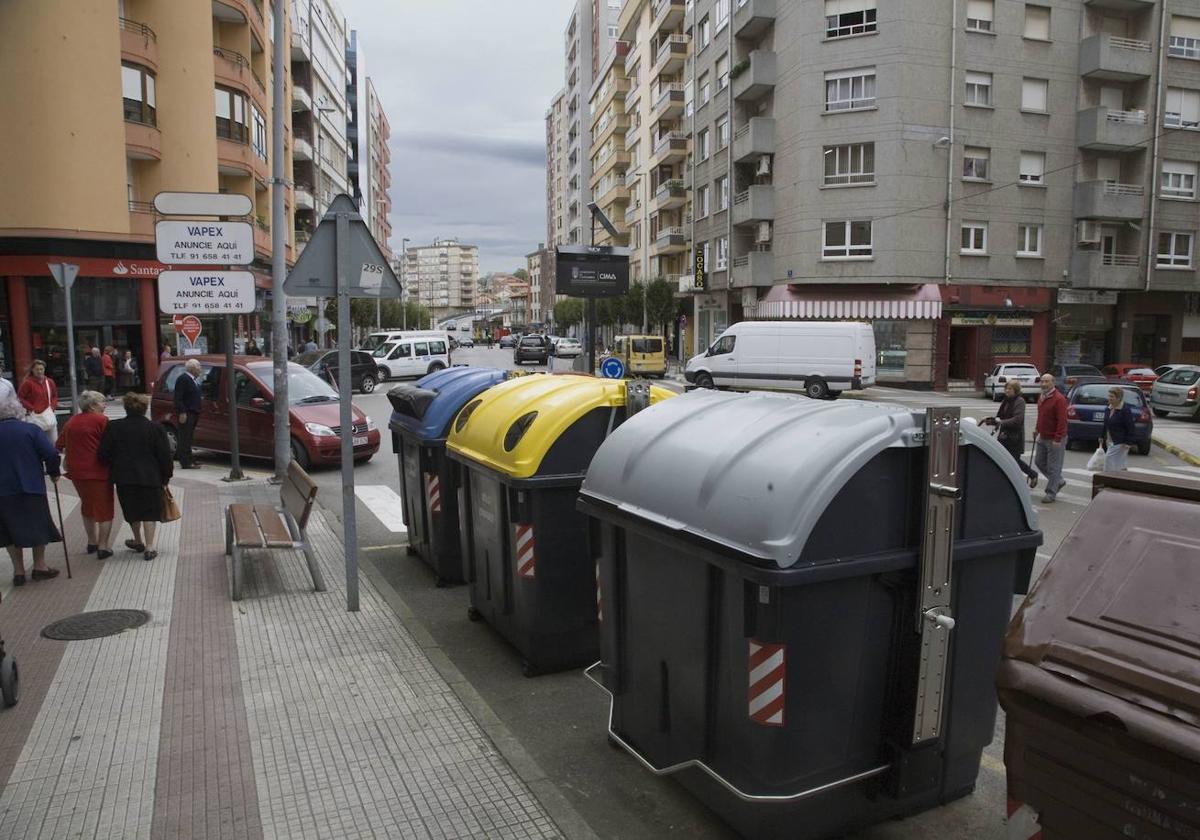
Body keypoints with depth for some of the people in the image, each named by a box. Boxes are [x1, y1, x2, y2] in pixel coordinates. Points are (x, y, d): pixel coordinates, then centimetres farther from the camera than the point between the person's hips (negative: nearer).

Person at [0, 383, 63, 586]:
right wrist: (53, 473, 2)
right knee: (37, 524, 12)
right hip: (31, 487, -2)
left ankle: (18, 571, 17)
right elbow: (51, 454, -15)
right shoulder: (30, 430, -9)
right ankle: (39, 566, 19)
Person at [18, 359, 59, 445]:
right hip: (35, 416, -5)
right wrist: (31, 408, -9)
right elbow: (20, 398, -5)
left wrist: (52, 405, 5)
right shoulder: (28, 383, -8)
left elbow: (54, 396, 21)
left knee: (54, 441, 9)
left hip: (49, 415, 5)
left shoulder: (49, 382, 7)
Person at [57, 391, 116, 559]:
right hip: (97, 471, -7)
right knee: (104, 509, 3)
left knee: (87, 507, 23)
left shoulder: (71, 422, 10)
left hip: (76, 471, 7)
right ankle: (103, 547, 2)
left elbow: (59, 446, 14)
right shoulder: (101, 420, -11)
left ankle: (92, 542, 31)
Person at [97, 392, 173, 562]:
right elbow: (165, 456, -6)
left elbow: (103, 454, 0)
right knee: (150, 511, 5)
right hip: (150, 478, -2)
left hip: (124, 478, 2)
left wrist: (114, 469, 18)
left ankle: (139, 542, 35)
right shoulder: (155, 428, -7)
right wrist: (166, 478, 5)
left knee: (132, 511, 19)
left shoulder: (114, 427, -2)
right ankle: (149, 547, -1)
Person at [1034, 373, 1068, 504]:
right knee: (1039, 462, 15)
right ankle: (1059, 481, 33)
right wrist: (1039, 432, 20)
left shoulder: (1059, 399, -16)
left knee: (1053, 467, -1)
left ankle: (1050, 493, 7)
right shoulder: (1041, 398, 11)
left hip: (1055, 440, -9)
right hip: (1043, 438, 9)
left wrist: (1057, 439, -24)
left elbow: (1062, 421, -21)